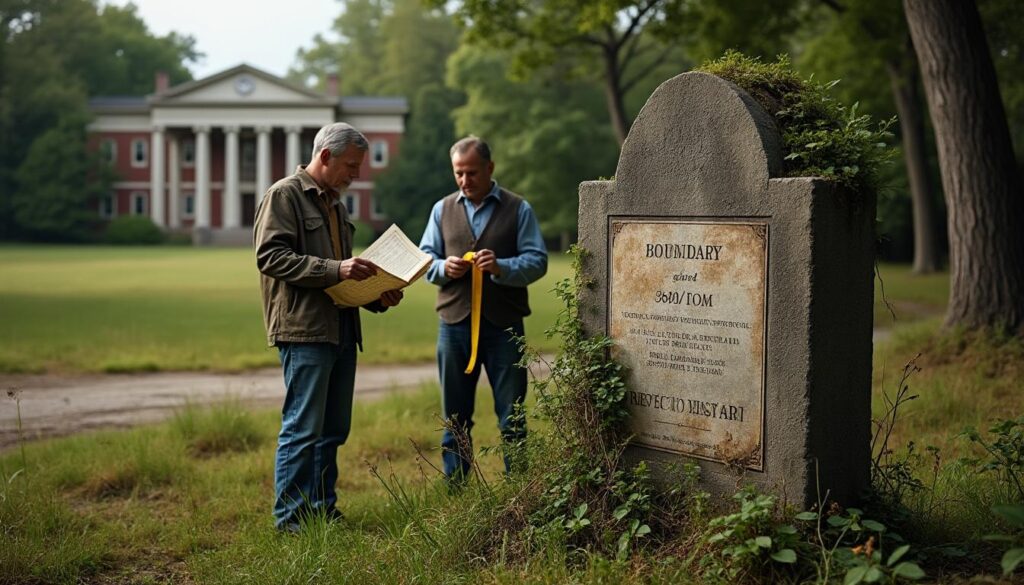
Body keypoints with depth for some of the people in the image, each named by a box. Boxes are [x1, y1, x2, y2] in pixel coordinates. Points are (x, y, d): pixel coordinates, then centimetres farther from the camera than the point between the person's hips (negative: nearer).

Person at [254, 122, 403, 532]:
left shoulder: (334, 204, 22)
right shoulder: (284, 195, -4)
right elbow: (270, 256, -16)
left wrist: (377, 297, 11)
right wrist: (335, 270, -23)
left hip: (341, 331, 9)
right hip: (304, 332, -9)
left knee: (334, 429, 11)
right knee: (303, 429, -6)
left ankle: (323, 510, 20)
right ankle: (290, 517, 3)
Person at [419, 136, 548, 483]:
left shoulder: (518, 209, 4)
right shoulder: (443, 209, 13)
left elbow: (537, 261, -3)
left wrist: (502, 267, -20)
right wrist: (443, 267, -10)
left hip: (503, 324, -2)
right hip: (454, 322, 3)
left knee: (511, 414, 3)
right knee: (455, 415, 9)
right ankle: (455, 486, 19)